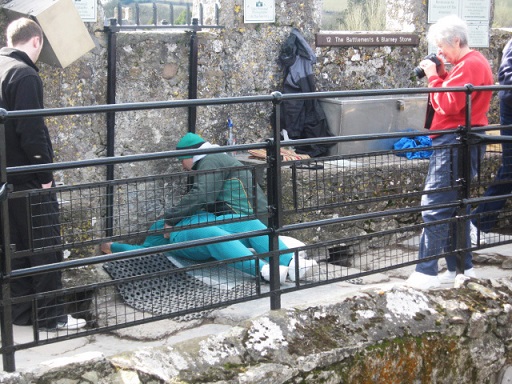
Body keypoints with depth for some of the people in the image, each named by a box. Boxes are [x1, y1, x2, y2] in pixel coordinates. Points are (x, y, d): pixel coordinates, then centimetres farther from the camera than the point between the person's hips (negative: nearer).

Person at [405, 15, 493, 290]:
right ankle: (462, 267, 21)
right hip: (457, 142, 11)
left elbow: (448, 104, -21)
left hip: (456, 143, -11)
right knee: (455, 205, 14)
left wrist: (433, 76, -11)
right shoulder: (469, 63, 18)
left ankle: (426, 273, -6)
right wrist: (441, 74, 5)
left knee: (434, 207, -9)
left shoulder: (469, 65, -15)